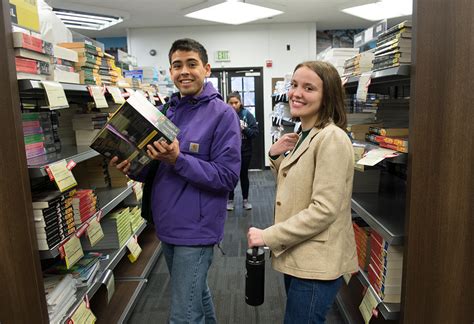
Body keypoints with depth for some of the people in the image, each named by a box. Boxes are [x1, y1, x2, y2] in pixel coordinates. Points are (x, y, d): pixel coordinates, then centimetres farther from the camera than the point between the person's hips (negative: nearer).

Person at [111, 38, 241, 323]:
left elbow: (227, 177, -18)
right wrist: (133, 167, -9)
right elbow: (156, 169, 12)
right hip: (167, 224, 7)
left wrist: (178, 160, -27)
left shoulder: (222, 114, -13)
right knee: (196, 293, 27)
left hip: (196, 229, -6)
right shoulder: (166, 111, 6)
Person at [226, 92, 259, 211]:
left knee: (244, 175, 14)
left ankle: (245, 200, 29)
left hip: (245, 151, 1)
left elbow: (255, 131, -7)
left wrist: (244, 129, -21)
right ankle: (230, 200, 26)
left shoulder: (247, 114, -5)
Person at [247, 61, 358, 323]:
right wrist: (276, 156, 1)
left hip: (316, 263, -9)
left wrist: (268, 236, -20)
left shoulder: (332, 138, -19)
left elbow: (324, 210, -24)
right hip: (297, 256, 9)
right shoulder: (305, 135, 10)